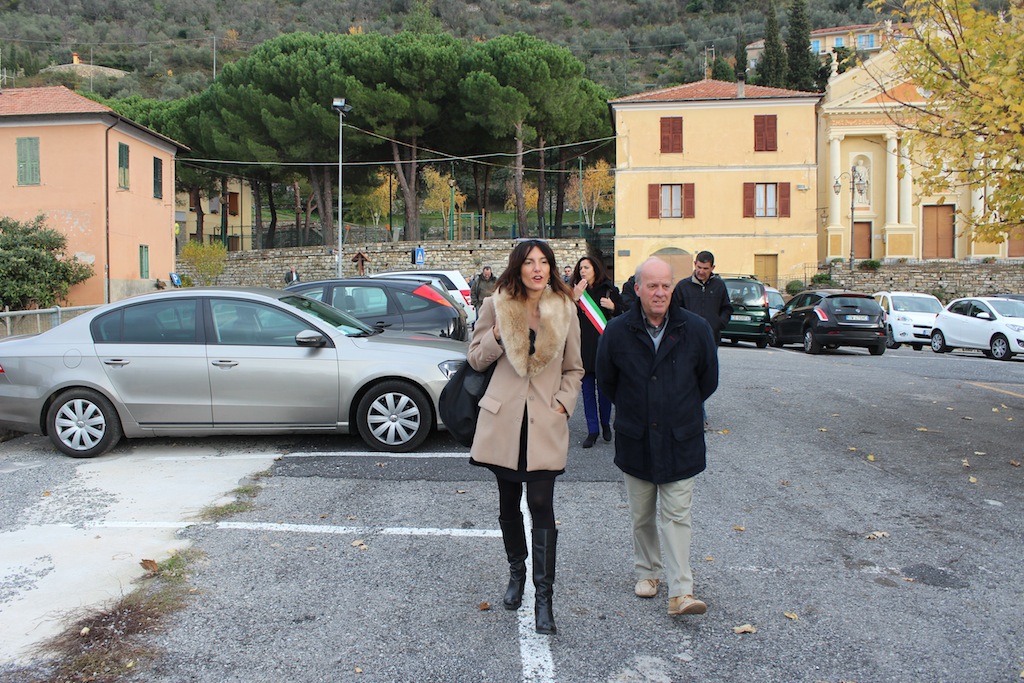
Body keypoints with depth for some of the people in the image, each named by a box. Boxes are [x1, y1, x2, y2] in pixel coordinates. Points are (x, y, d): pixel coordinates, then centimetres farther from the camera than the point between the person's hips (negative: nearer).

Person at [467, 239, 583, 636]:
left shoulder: (564, 309, 1)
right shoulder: (497, 305, -1)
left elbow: (574, 368, 10)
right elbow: (475, 359, 5)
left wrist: (565, 402, -5)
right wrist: (497, 336, -13)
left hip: (545, 422, -1)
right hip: (504, 418, 1)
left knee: (541, 506, -5)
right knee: (509, 503, 14)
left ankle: (543, 597, 3)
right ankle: (516, 573, 35)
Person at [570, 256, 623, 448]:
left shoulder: (609, 290, 2)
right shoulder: (574, 291, 5)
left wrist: (613, 307, -13)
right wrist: (575, 298, -15)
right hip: (583, 347, 1)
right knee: (588, 390, 5)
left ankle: (606, 424, 27)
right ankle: (592, 430, 12)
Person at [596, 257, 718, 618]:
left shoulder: (696, 328, -7)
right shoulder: (617, 331, -7)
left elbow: (708, 380, 8)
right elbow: (606, 381, 9)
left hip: (680, 441, -1)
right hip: (635, 440, 1)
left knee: (676, 515, 0)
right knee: (641, 515, 14)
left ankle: (681, 592, 2)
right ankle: (646, 572, 33)